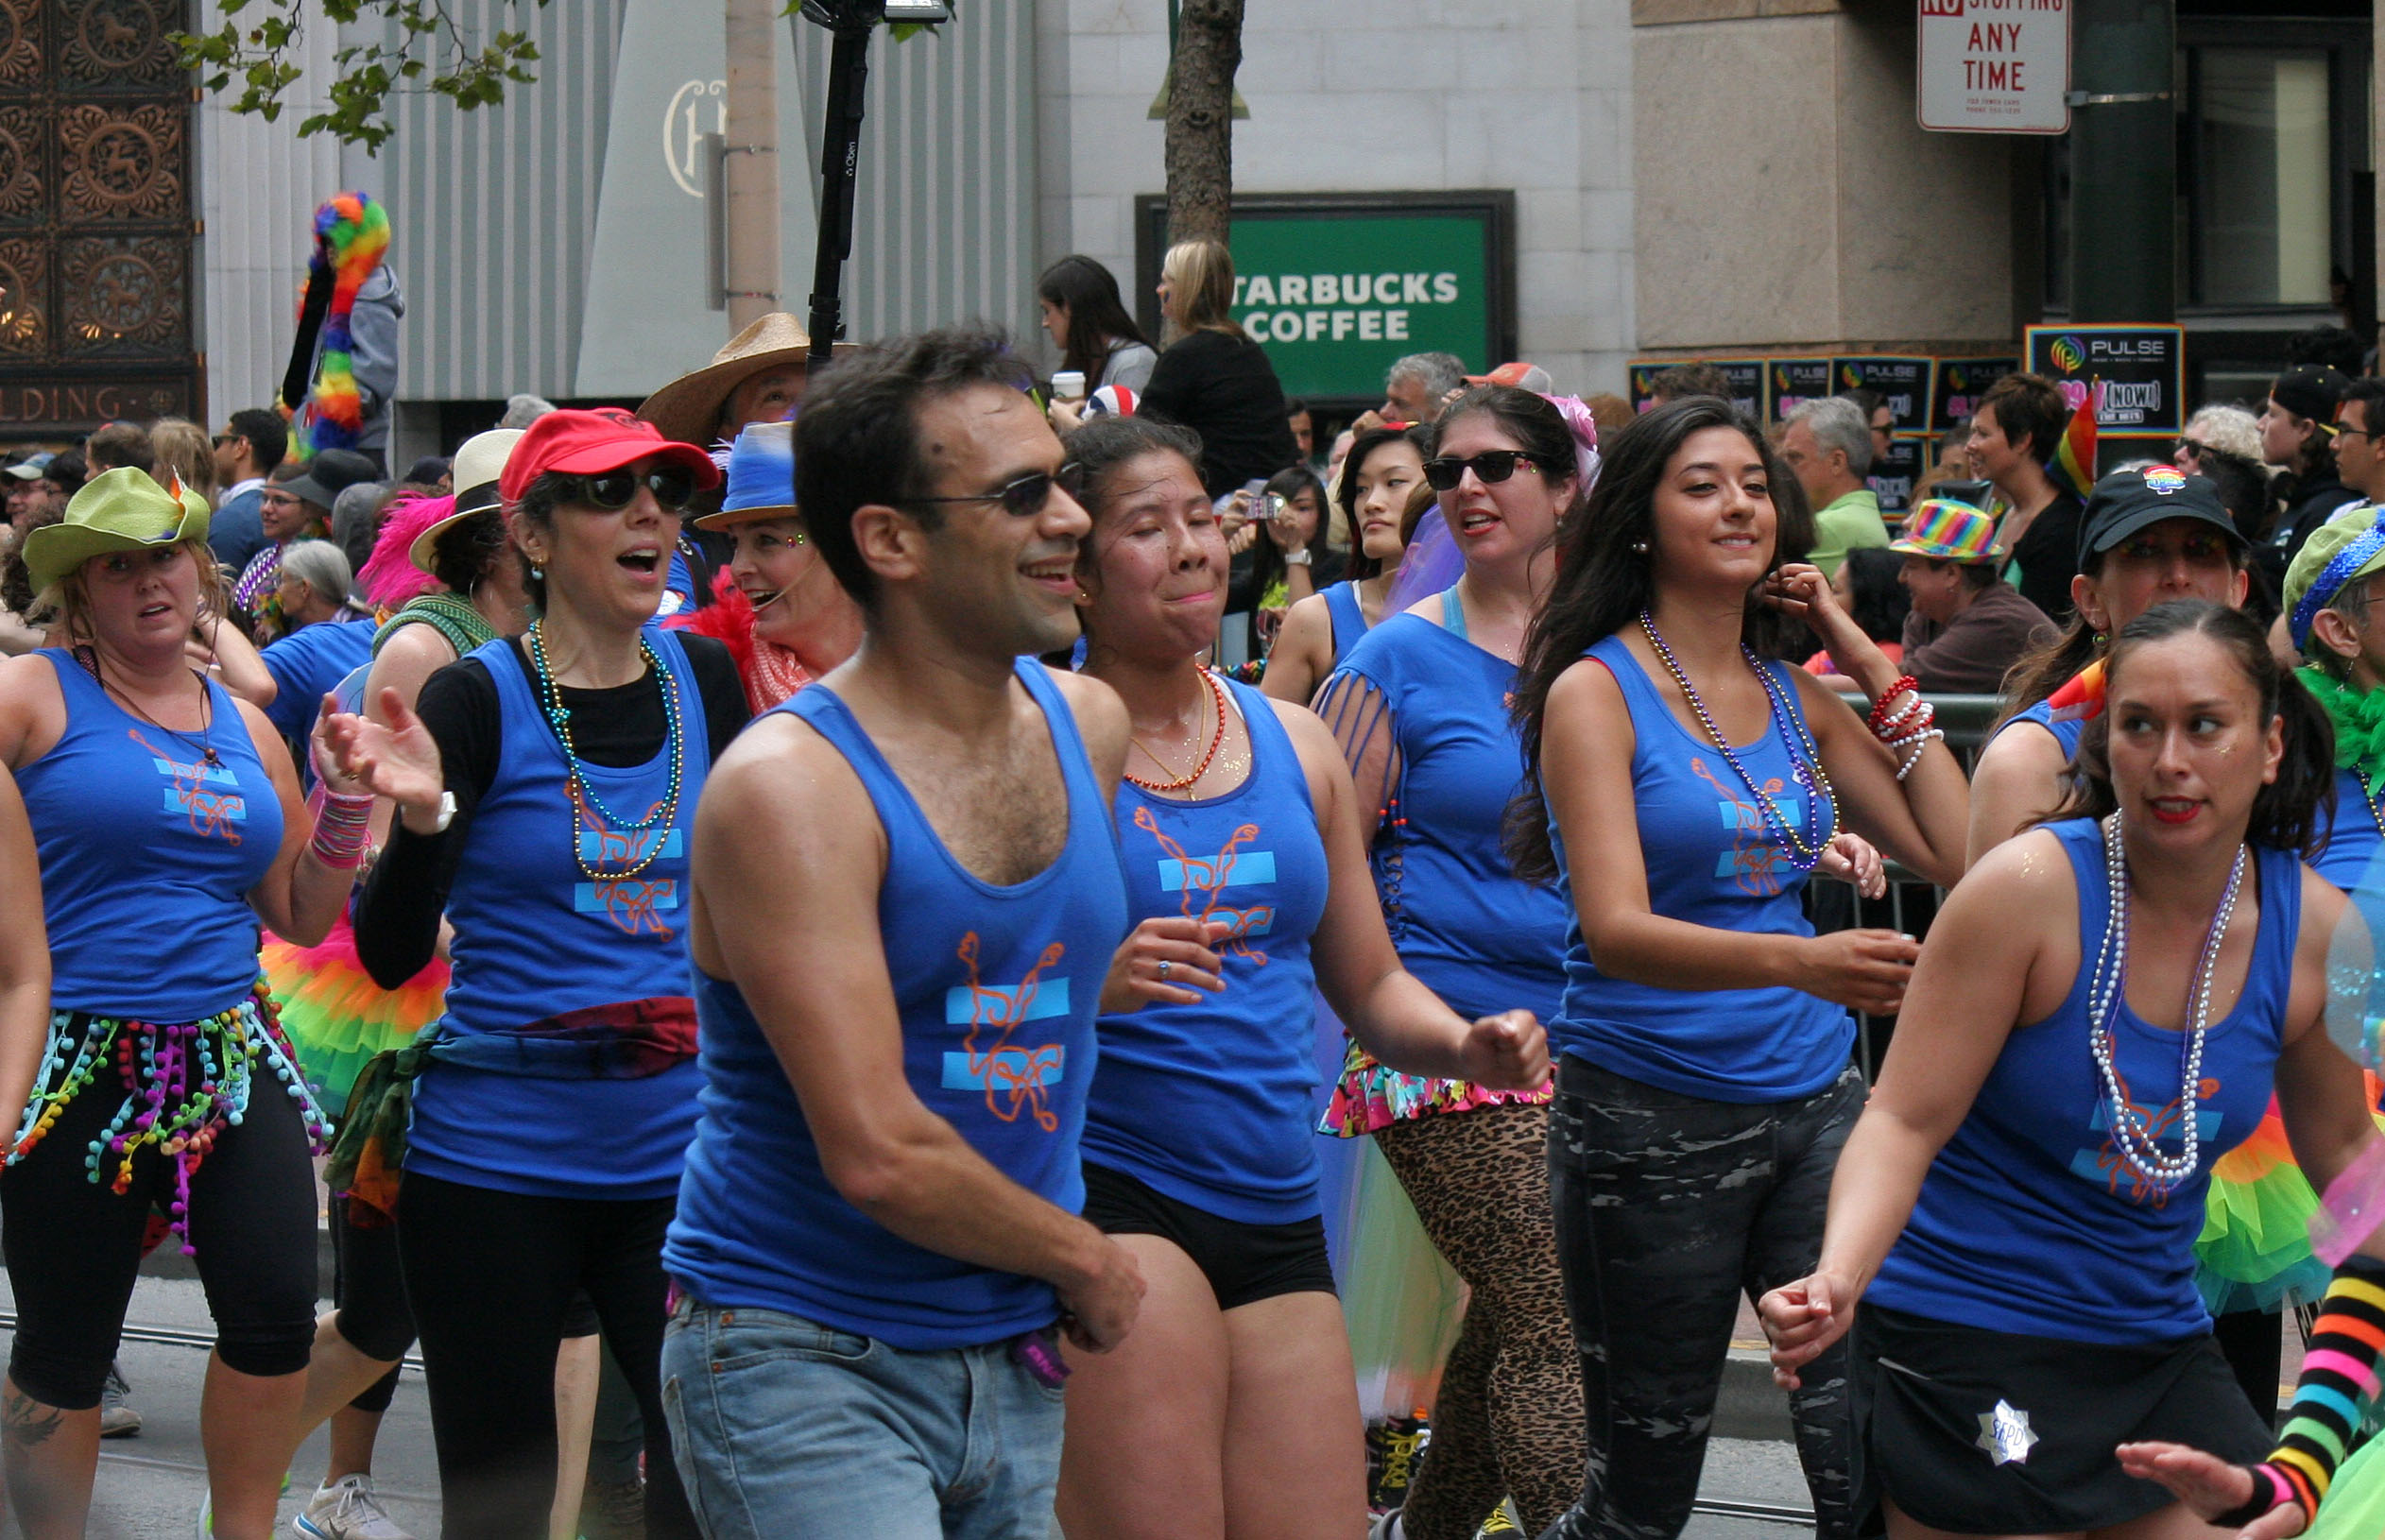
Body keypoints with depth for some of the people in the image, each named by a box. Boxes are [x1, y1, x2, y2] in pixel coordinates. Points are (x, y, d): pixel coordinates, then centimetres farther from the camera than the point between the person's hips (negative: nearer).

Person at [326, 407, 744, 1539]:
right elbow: (390, 956, -11)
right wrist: (419, 817, -26)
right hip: (497, 1160, -3)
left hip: (678, 1156, 3)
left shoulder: (706, 680, 6)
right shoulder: (478, 700, -6)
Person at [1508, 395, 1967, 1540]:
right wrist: (1798, 962, -37)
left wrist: (1875, 672, 3)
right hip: (1649, 1117, -4)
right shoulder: (1596, 691, -7)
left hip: (1814, 1099, 4)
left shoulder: (1797, 696, 10)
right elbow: (1618, 929, -19)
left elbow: (1956, 854, 7)